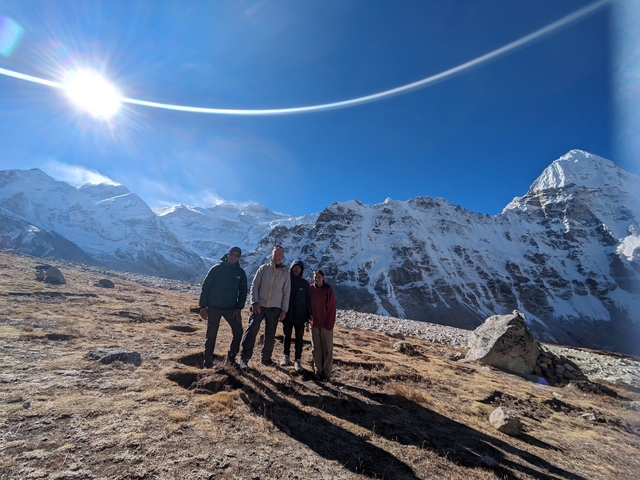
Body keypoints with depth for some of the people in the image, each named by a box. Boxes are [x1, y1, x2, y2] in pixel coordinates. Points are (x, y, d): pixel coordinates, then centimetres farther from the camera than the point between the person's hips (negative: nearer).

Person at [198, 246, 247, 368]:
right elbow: (205, 287, -4)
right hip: (214, 307, -2)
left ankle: (231, 356, 17)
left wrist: (239, 308, -2)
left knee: (238, 332, -4)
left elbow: (243, 291, 6)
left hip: (231, 308, 2)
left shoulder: (240, 272, 3)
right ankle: (208, 361, 21)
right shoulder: (216, 269, -6)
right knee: (211, 335, 5)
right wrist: (203, 306, -8)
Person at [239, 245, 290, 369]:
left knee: (270, 334, 9)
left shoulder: (285, 273, 5)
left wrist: (284, 309, 1)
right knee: (252, 328, -16)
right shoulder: (263, 268, 3)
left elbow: (286, 293, 5)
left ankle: (266, 358, 25)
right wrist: (254, 302, -12)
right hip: (260, 305, -1)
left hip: (275, 308, 2)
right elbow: (254, 286, 0)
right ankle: (244, 357, -9)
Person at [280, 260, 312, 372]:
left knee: (299, 338, 5)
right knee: (287, 336, 13)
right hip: (287, 315, 1)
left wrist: (309, 314, -2)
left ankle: (298, 360, 15)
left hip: (300, 316, 0)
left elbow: (308, 300, 3)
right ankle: (286, 357, 29)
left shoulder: (305, 284, 2)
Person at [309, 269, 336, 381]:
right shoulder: (311, 289, 1)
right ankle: (318, 371, 20)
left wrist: (329, 324, -10)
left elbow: (332, 308, -7)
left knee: (327, 349, 4)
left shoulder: (328, 289, -7)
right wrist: (309, 318, 1)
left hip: (326, 324, -3)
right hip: (314, 324, 3)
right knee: (316, 348, 10)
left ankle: (327, 373, 12)